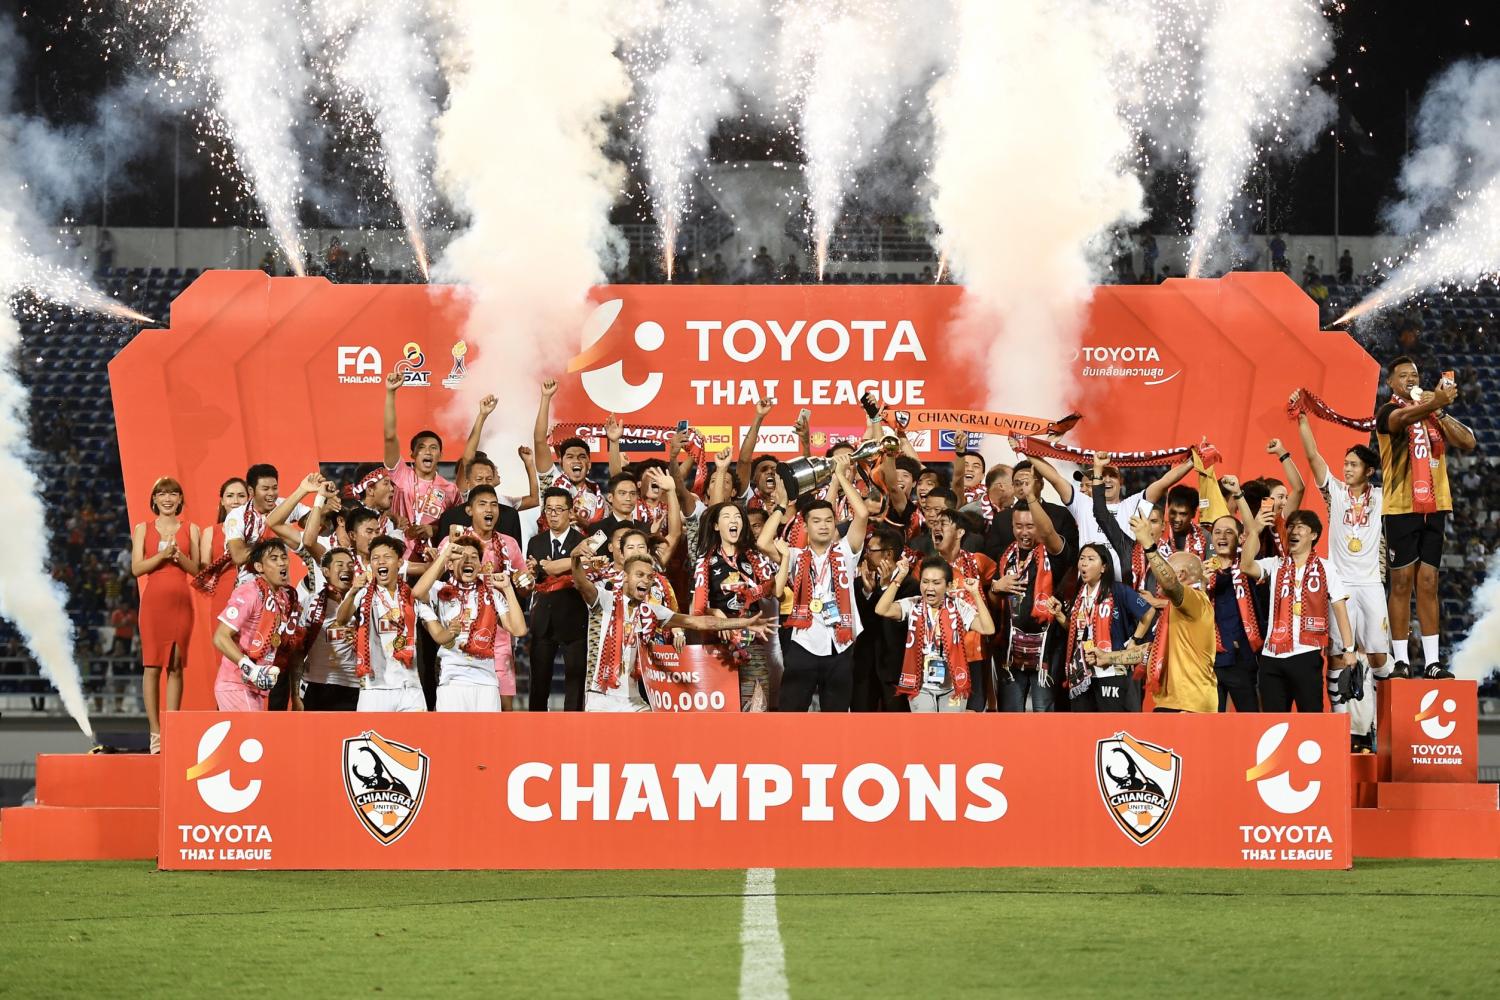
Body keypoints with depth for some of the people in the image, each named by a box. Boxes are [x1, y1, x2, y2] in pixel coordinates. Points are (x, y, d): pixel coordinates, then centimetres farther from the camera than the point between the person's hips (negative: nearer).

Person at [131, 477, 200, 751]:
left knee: (175, 666, -1)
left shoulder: (191, 530, 10)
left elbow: (198, 569, 7)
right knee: (151, 665, -4)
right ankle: (155, 731, -3)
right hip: (154, 599, -1)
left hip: (180, 602, 1)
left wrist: (179, 556, -11)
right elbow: (136, 568, -1)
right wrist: (162, 555, -14)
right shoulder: (143, 529, 8)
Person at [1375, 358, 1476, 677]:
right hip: (1401, 507, -4)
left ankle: (1432, 662, 4)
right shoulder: (1389, 412, -2)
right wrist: (1434, 402, -47)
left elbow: (1468, 443, 4)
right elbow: (1405, 417, -27)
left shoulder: (1434, 414, 15)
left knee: (1428, 582, 5)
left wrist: (1441, 411, -8)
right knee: (1402, 582, -2)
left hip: (1434, 506, 4)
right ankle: (1400, 661, 1)